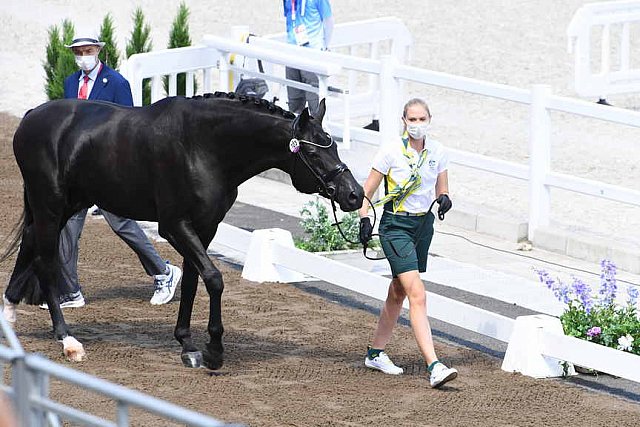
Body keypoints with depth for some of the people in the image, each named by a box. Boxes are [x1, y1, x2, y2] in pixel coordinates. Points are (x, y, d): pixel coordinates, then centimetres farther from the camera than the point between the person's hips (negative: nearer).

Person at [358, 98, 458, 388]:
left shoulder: (437, 152, 3)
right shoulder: (391, 152, -11)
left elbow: (441, 190, 13)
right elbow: (367, 191, -5)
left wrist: (444, 199, -10)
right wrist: (365, 219, -20)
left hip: (424, 225, 6)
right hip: (396, 226, -6)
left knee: (398, 293, 18)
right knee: (417, 295, -16)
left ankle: (376, 353, 35)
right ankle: (434, 367, -24)